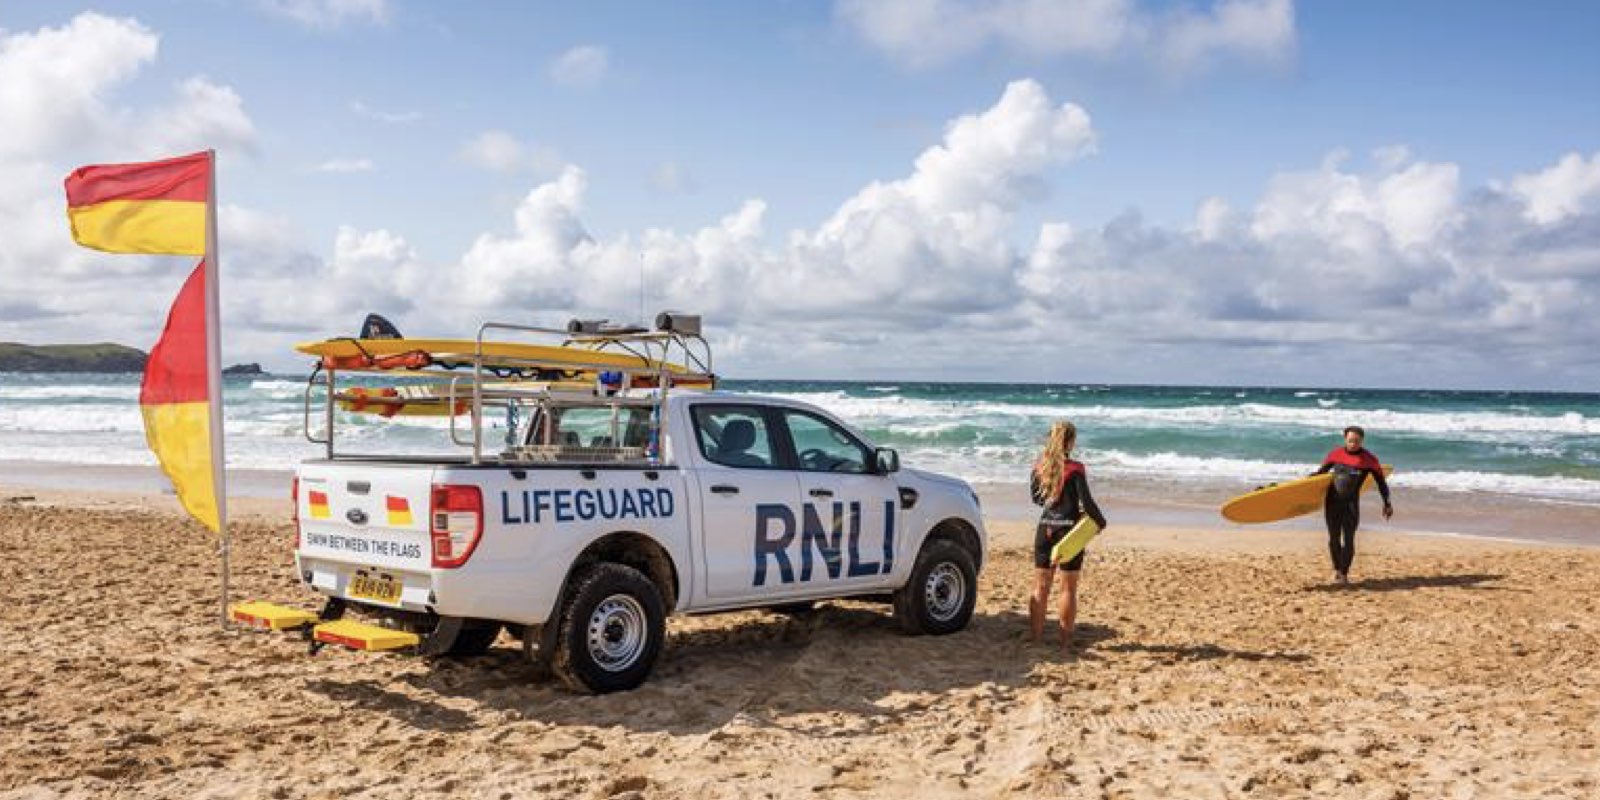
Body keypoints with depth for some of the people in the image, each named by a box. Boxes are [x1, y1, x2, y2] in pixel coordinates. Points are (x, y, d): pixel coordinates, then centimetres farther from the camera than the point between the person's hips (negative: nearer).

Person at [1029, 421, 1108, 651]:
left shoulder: (1040, 466, 1)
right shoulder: (1075, 469, -14)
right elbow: (1087, 502, -14)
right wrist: (1100, 521, 2)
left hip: (1045, 529, 4)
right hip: (1069, 531, -4)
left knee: (1040, 587, 12)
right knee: (1068, 589, 5)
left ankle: (1035, 636, 15)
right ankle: (1065, 640, 8)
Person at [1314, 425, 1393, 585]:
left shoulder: (1369, 459, -4)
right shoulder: (1335, 454, 3)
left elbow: (1381, 482, 3)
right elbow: (1322, 471, 16)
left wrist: (1387, 503, 0)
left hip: (1351, 503, -2)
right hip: (1332, 501, 2)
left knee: (1348, 539, -6)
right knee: (1334, 538, 8)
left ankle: (1344, 573, 5)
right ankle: (1336, 569, 26)